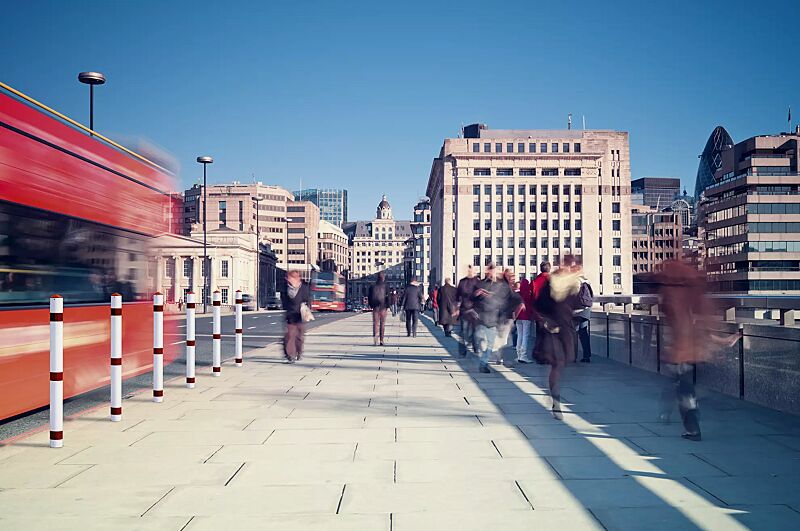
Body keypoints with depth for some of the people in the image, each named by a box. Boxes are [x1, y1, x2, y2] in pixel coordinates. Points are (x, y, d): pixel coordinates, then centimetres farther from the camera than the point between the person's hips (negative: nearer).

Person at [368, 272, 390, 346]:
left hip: (375, 307, 2)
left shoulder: (372, 286, 3)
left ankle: (375, 339, -15)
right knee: (382, 323, 7)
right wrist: (387, 306, 0)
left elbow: (370, 297, 7)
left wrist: (371, 305, 16)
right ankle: (381, 340, 8)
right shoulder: (385, 286, -5)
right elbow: (387, 296, -7)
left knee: (375, 323, 2)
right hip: (383, 307, -2)